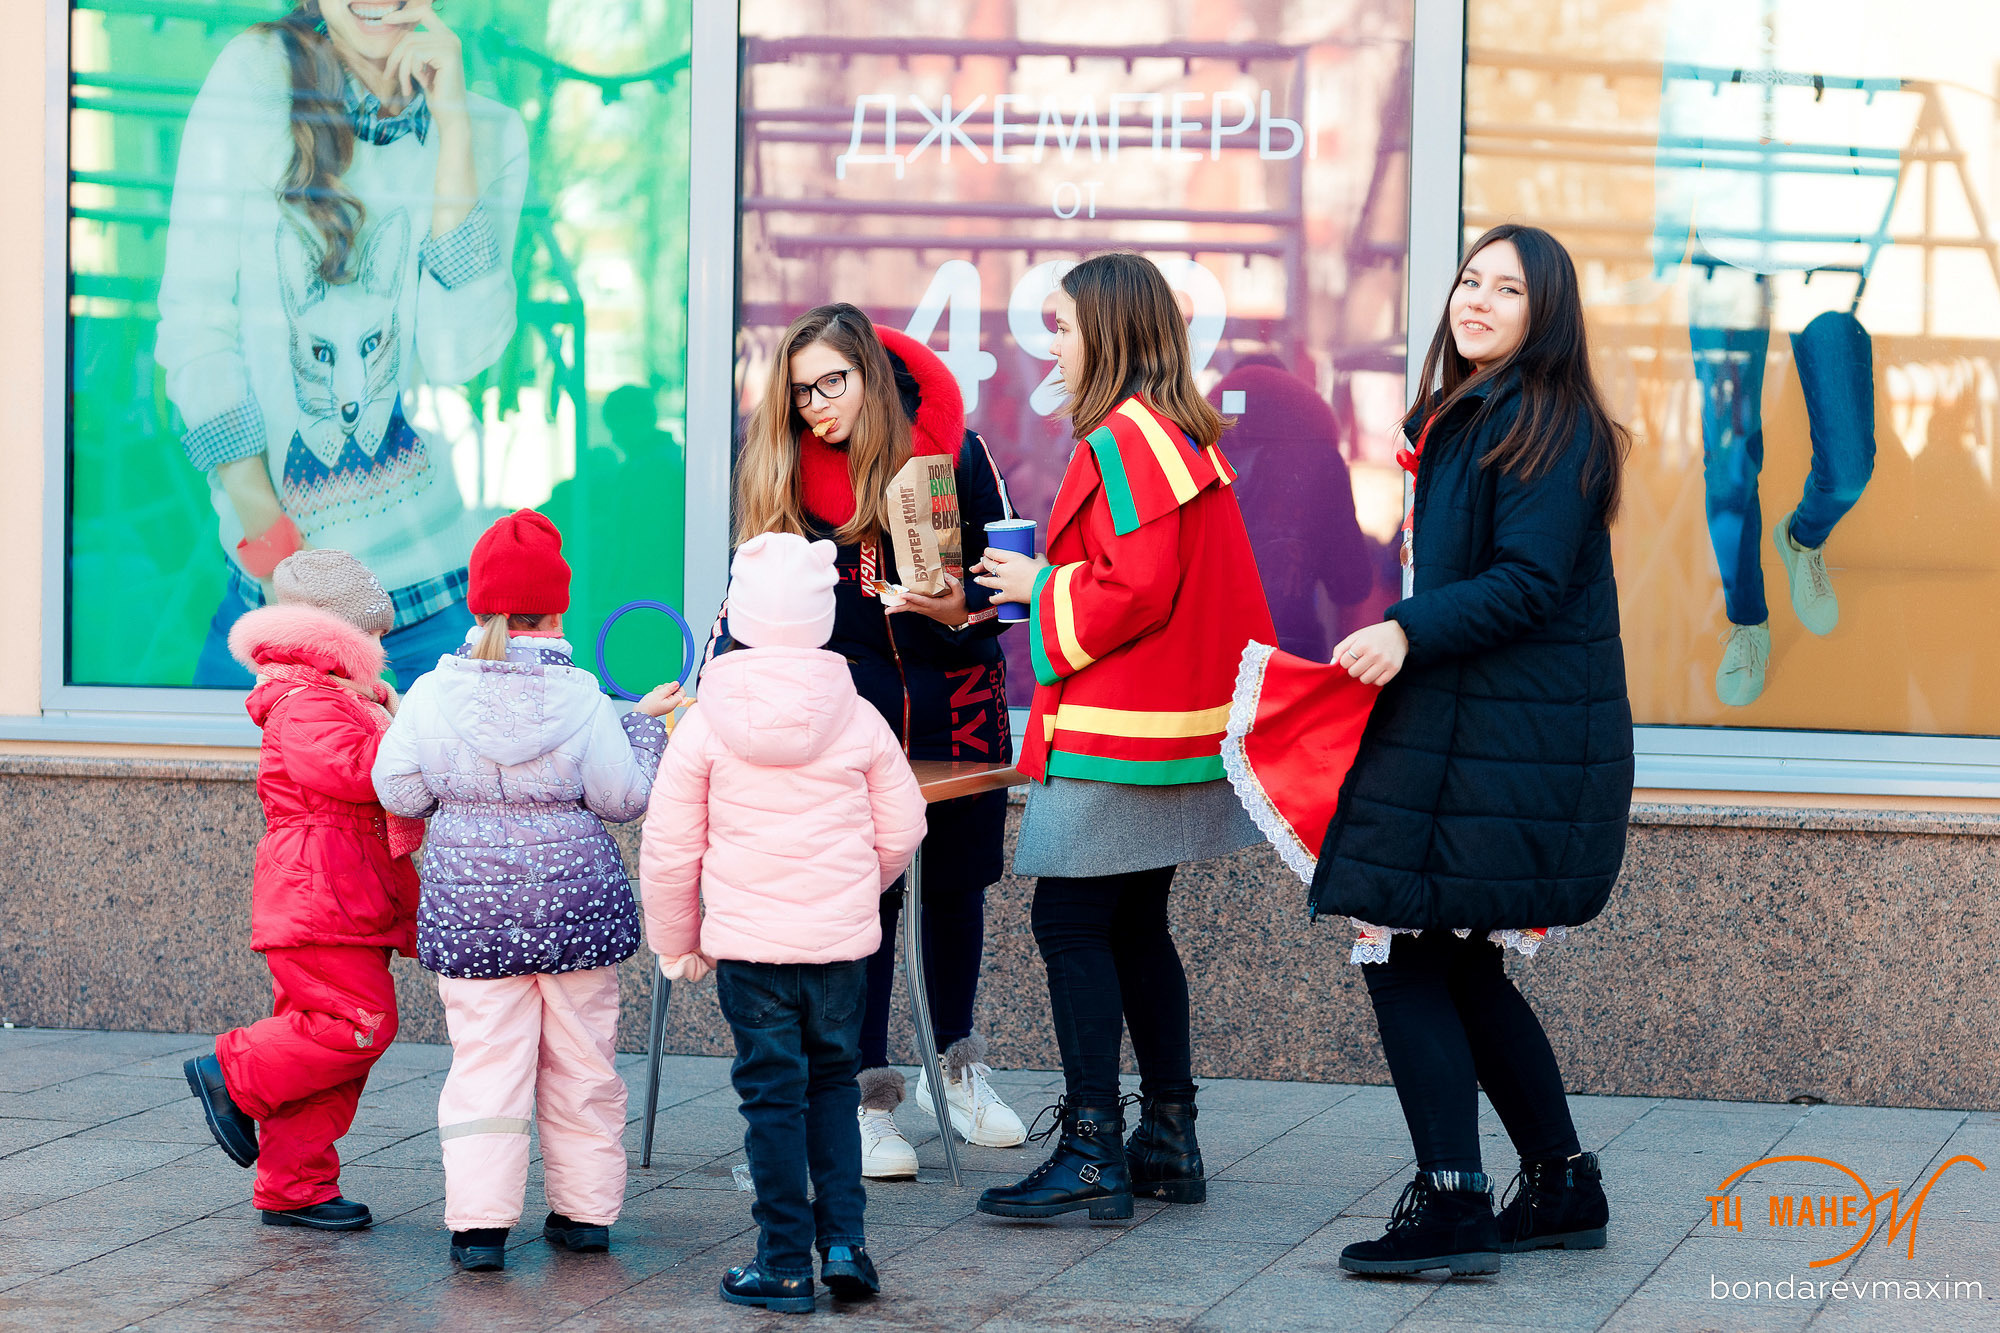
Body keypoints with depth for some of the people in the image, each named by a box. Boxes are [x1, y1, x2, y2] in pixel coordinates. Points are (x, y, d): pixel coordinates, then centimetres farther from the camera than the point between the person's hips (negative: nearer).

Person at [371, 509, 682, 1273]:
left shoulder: (434, 695, -6)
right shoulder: (579, 699, -8)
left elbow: (401, 793, 0)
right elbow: (624, 796, -2)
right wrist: (646, 724, 12)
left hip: (469, 908, 0)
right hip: (575, 900, 0)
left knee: (485, 1065, 2)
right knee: (581, 1064, 12)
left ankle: (479, 1222, -5)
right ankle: (586, 1210, 20)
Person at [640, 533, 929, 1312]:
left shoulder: (705, 727, -5)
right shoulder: (859, 721, 0)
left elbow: (668, 848, -2)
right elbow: (902, 830, 7)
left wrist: (676, 944, 11)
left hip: (746, 941, -2)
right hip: (843, 940, 2)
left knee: (772, 1094, 4)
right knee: (833, 1080, 17)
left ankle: (785, 1263, 7)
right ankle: (844, 1240, 9)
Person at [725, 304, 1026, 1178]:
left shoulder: (949, 449, -7)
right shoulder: (786, 473, -1)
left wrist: (964, 609, -25)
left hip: (957, 698, 0)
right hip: (852, 703, 0)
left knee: (955, 883, 10)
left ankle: (957, 1067, 28)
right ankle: (869, 1095, -1)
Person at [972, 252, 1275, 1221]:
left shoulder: (1123, 440, -16)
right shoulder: (1185, 438, 15)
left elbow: (1136, 589, -23)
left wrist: (1039, 587, -9)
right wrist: (1050, 581, 14)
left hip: (1113, 735, -10)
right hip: (1176, 723, 10)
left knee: (1069, 923, -7)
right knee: (1135, 925, 15)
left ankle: (1092, 1151, -8)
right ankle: (1169, 1138, 19)